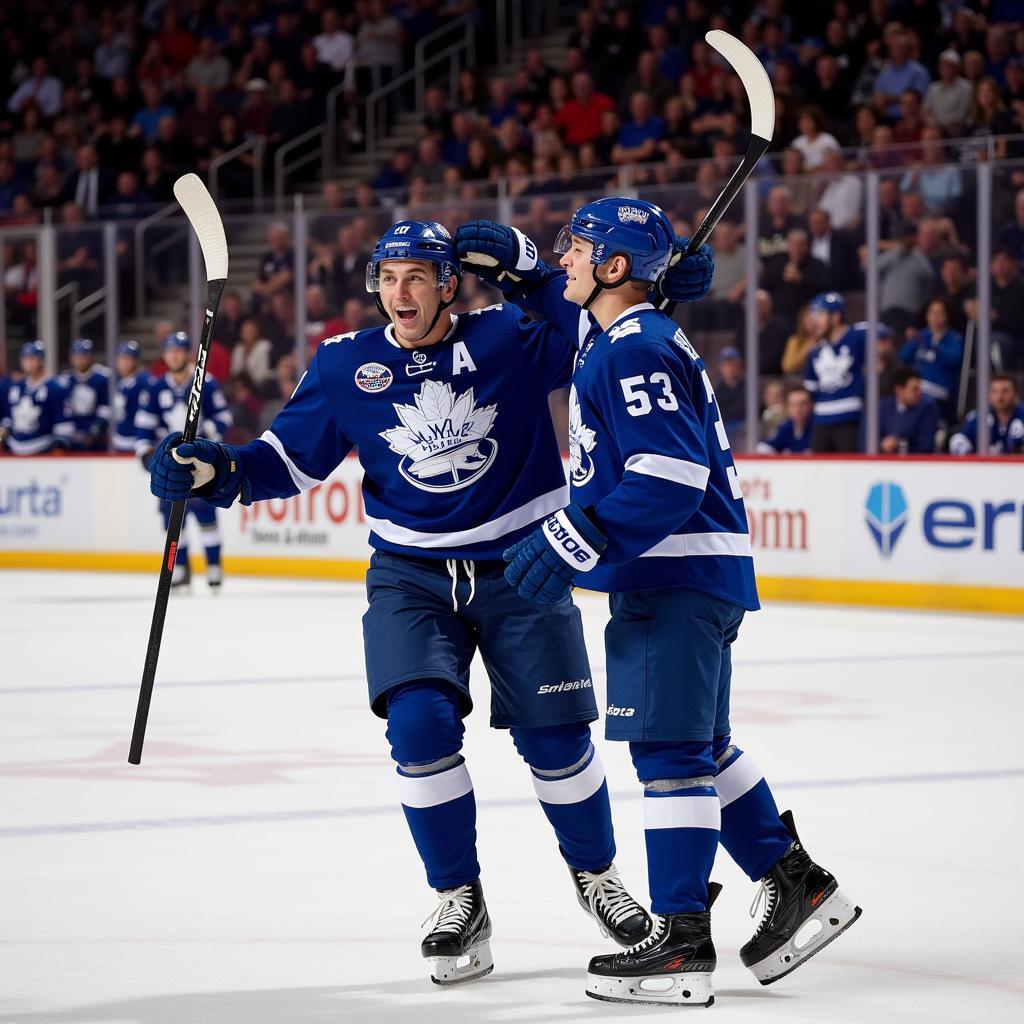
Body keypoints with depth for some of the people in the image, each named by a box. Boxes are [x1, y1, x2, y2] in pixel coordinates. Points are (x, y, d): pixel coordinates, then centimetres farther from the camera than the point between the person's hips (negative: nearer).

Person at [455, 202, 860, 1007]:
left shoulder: (638, 353, -17)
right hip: (673, 574, 11)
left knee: (670, 748, -10)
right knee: (697, 744, 17)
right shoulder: (616, 336, 14)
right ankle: (798, 886, 22)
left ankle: (683, 942, -10)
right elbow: (568, 305, 38)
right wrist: (512, 260, 22)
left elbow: (669, 475, -26)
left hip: (680, 575, -11)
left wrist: (573, 541, -26)